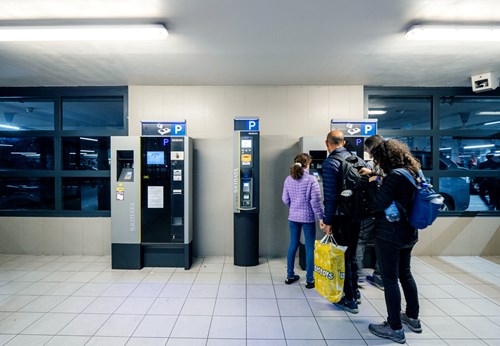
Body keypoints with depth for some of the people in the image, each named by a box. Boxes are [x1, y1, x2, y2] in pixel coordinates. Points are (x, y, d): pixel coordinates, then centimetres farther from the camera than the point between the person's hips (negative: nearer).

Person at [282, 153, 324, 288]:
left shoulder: (288, 179, 2)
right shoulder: (311, 179, -13)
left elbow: (285, 199, 5)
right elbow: (316, 201, -16)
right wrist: (321, 217, -10)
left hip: (293, 217, 5)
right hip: (308, 217, -5)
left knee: (293, 245, 15)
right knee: (310, 247, 6)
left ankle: (290, 276, 25)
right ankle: (310, 280, 14)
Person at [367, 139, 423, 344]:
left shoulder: (395, 175, -20)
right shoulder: (411, 173, 8)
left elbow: (376, 205, -22)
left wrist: (373, 183, -8)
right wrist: (379, 182, 9)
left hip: (389, 235, -9)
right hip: (408, 233, 10)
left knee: (390, 280, 3)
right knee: (405, 274, 23)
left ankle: (395, 329, 16)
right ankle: (413, 318, 38)